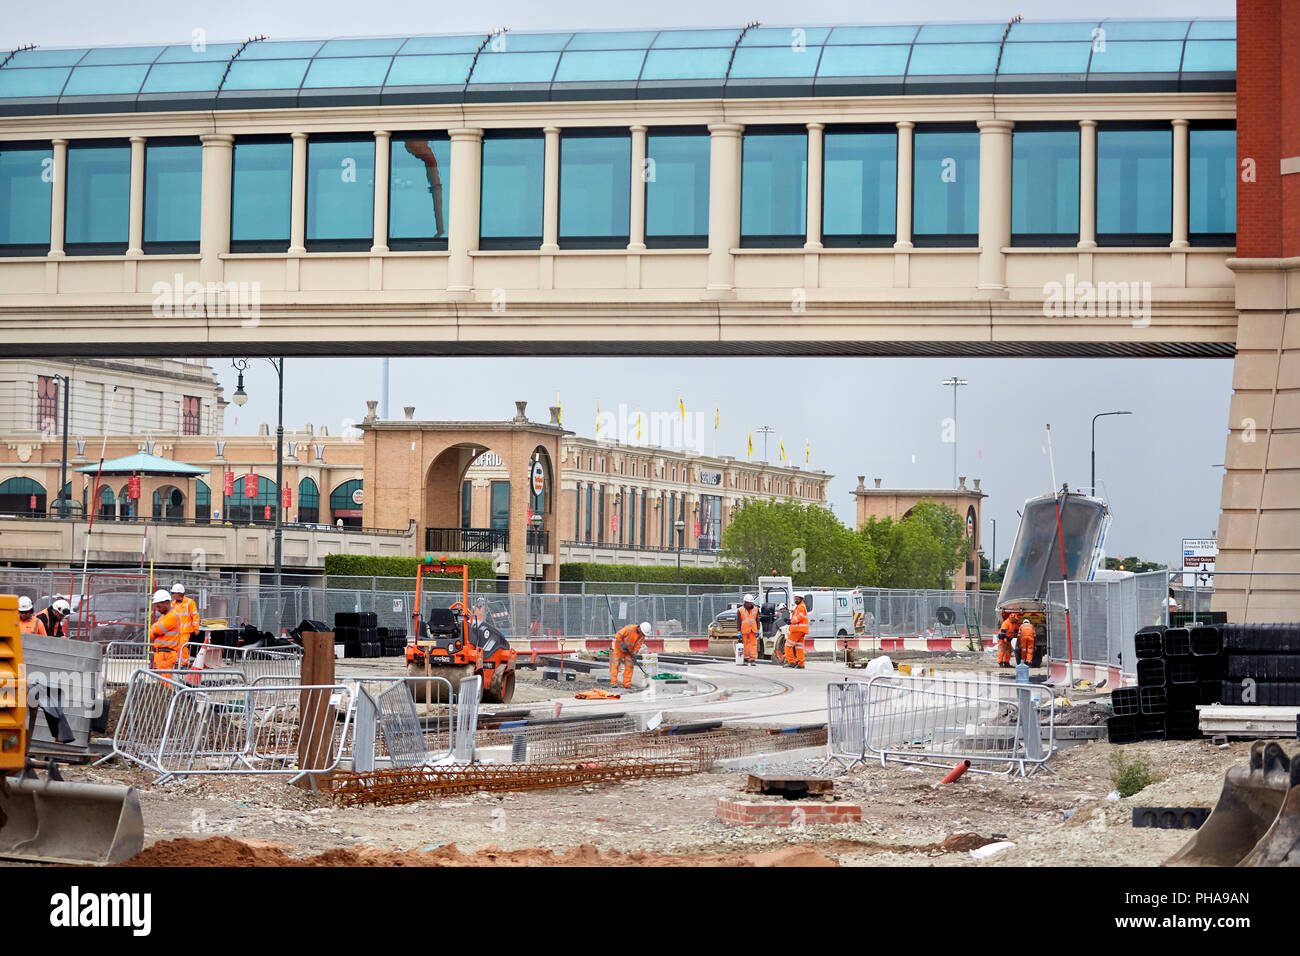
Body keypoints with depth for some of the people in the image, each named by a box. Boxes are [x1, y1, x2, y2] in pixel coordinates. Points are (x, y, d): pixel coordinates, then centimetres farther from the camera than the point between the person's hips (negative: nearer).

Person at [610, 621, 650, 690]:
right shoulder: (629, 629, -29)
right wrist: (622, 645, -24)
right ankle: (614, 683, -4)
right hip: (619, 648, -5)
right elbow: (618, 636, -25)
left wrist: (634, 654, -18)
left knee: (629, 666, -2)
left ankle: (627, 684, 0)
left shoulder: (642, 635, -12)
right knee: (615, 665, -6)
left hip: (628, 651, 5)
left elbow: (638, 645, -6)